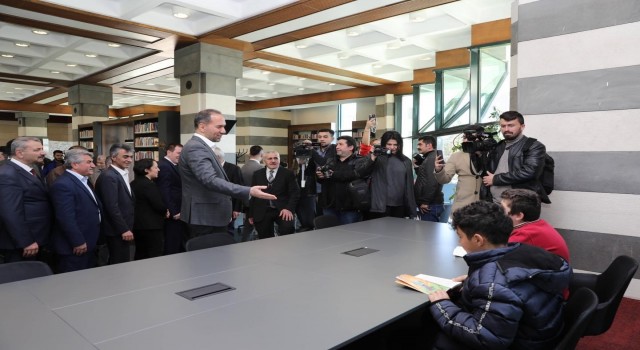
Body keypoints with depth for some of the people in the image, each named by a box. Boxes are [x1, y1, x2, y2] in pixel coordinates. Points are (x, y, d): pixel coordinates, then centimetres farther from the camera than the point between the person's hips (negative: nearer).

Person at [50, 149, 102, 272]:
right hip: (75, 247, -10)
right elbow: (66, 218, -24)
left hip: (88, 243, 10)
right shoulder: (63, 184, -19)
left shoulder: (83, 181, 14)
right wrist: (78, 242, -21)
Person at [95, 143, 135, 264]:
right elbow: (112, 207, -22)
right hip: (118, 231, -10)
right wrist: (124, 230, -20)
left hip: (124, 229, 10)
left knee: (119, 265, 18)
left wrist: (128, 228, 14)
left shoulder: (122, 174, 13)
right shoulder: (109, 177, -17)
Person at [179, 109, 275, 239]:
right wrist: (249, 191, -38)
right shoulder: (195, 148, -18)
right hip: (205, 219, -10)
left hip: (209, 217, 10)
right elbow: (211, 181, -31)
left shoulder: (200, 146, 15)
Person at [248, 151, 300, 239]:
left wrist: (289, 208, -16)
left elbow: (295, 192, -1)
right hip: (262, 212, 2)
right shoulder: (257, 174, 12)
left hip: (282, 210, -2)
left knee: (288, 227, -29)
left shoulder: (288, 173, 4)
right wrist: (251, 214, 11)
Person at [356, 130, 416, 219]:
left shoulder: (406, 161, 9)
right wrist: (371, 159, -24)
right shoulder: (377, 158, 0)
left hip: (399, 207, 3)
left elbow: (409, 187, 9)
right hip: (379, 207, -3)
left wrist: (411, 212, 7)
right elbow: (358, 171, -9)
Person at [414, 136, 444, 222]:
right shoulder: (428, 158, 19)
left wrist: (425, 202, -20)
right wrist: (417, 167, 16)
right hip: (432, 203, 10)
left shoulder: (432, 159, -13)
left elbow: (431, 182, -23)